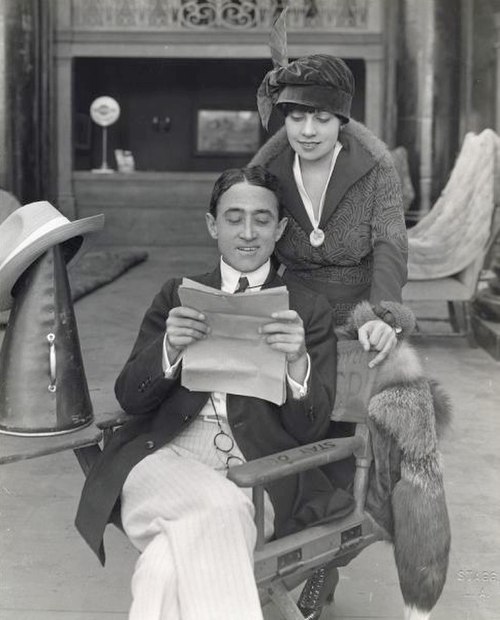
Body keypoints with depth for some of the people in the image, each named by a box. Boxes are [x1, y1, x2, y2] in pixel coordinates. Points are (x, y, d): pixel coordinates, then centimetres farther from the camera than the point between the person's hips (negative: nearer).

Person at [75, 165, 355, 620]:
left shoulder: (310, 311, 14)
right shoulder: (177, 295, 19)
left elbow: (311, 429, 3)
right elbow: (129, 397, 9)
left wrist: (298, 361, -18)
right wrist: (169, 348, -13)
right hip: (165, 456, 1)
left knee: (168, 569, -33)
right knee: (219, 510, -35)